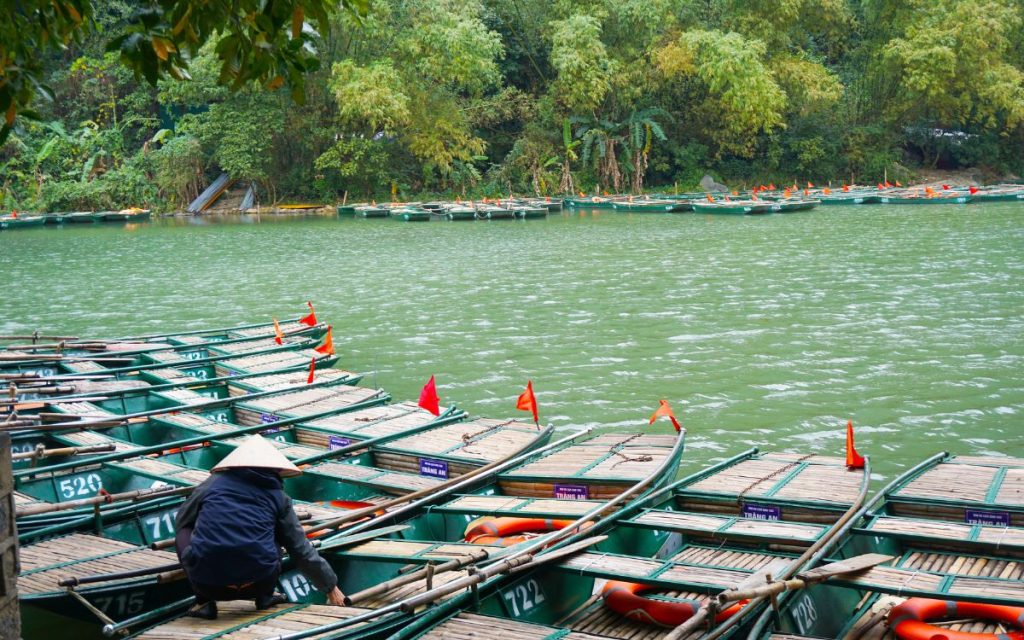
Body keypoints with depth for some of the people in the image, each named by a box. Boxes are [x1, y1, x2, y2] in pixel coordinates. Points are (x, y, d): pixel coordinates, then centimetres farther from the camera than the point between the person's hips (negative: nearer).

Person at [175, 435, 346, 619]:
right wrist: (331, 587, 32)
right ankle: (265, 596, 18)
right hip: (258, 583, 1)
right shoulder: (276, 495, 15)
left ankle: (205, 602, 14)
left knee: (184, 533, 26)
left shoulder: (212, 483, 15)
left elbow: (182, 520, 32)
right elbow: (302, 550, 20)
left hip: (208, 584, -1)